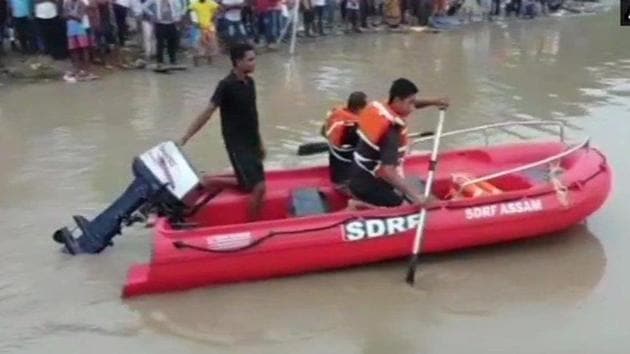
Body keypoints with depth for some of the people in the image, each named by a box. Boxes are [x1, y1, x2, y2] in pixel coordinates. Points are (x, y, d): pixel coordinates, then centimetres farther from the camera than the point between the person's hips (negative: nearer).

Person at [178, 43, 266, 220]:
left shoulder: (250, 82, 7)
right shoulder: (226, 85, -17)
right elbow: (207, 113, -18)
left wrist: (260, 143, 21)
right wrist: (185, 138, -20)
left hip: (252, 143, 8)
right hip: (237, 145, -8)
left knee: (249, 185, 15)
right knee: (259, 187, -12)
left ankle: (210, 183, 26)